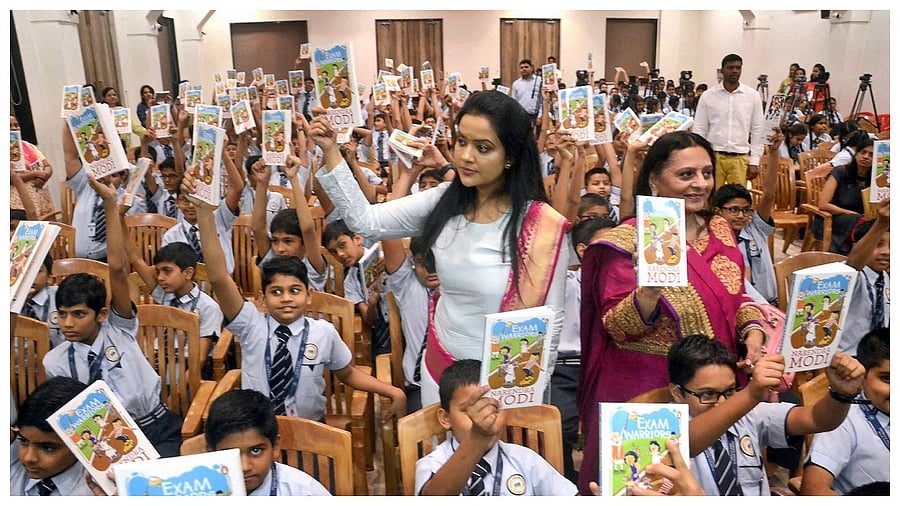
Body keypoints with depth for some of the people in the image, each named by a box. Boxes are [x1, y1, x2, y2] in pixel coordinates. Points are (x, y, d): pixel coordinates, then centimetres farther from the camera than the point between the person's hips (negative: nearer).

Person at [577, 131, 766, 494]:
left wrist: (753, 330, -4)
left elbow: (734, 297, 15)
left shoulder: (720, 230, 4)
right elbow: (617, 327, -17)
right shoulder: (630, 240, -14)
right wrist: (649, 291, -35)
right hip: (648, 389, -5)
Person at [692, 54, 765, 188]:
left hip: (740, 158, 0)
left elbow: (757, 131, 6)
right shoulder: (708, 96, 2)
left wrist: (754, 162, 2)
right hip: (713, 156, 0)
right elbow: (699, 130, 4)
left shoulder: (753, 96, 4)